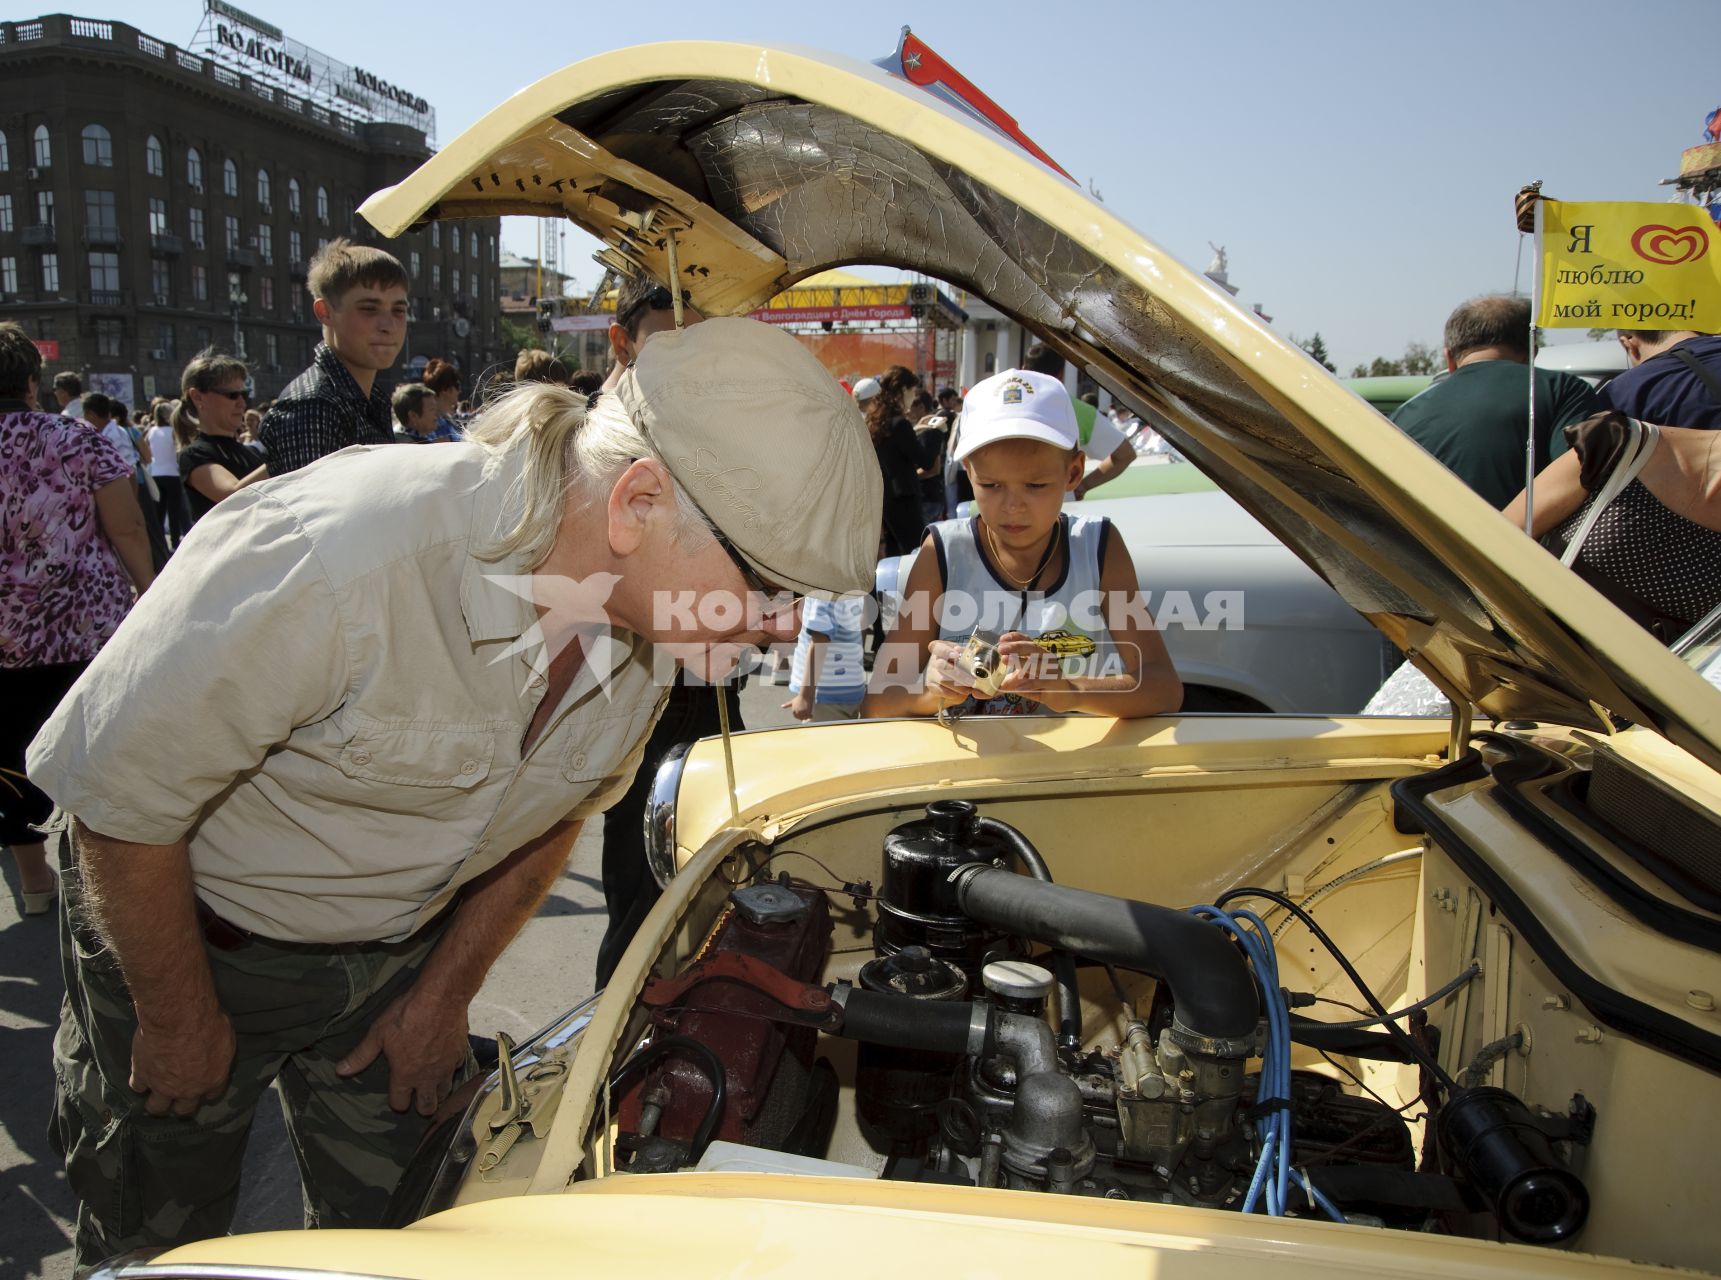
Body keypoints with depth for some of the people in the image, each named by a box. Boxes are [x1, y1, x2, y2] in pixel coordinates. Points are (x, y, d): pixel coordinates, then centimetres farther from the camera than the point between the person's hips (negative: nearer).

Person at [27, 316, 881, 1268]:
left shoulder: (648, 621, -15)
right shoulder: (335, 555, -37)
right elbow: (119, 797, -23)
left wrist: (445, 994, 5)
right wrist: (180, 1021, -11)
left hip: (400, 947, 5)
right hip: (178, 934, -4)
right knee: (154, 1252, 15)